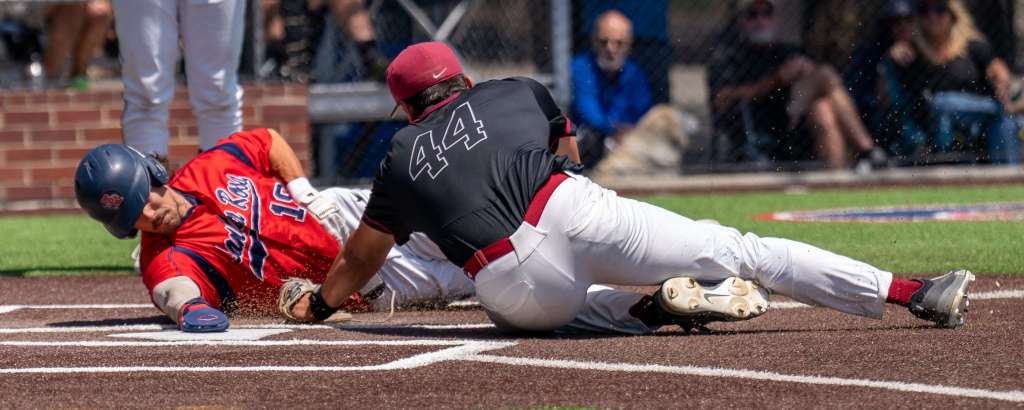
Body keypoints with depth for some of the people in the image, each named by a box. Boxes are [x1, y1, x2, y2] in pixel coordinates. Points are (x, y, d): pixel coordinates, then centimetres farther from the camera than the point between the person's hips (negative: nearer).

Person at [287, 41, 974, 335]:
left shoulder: (402, 159, 22)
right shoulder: (517, 93, 23)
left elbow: (363, 254, 32)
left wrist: (318, 305, 49)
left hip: (516, 293, 0)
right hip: (571, 213, 0)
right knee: (741, 253, 2)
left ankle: (656, 306, 3)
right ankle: (912, 292, -7)